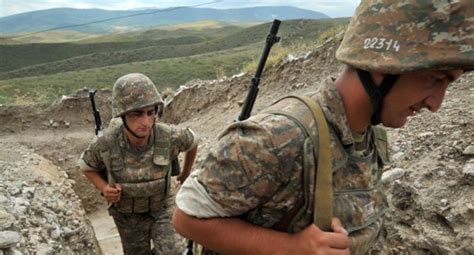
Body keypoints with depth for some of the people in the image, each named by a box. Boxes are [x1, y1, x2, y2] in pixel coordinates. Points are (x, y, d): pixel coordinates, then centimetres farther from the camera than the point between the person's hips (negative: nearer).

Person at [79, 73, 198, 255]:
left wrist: (186, 173, 9)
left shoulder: (169, 136, -30)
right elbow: (87, 165, -5)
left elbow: (192, 141, -5)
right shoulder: (106, 143, -28)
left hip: (161, 209, 0)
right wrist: (104, 188, -23)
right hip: (127, 215, 1)